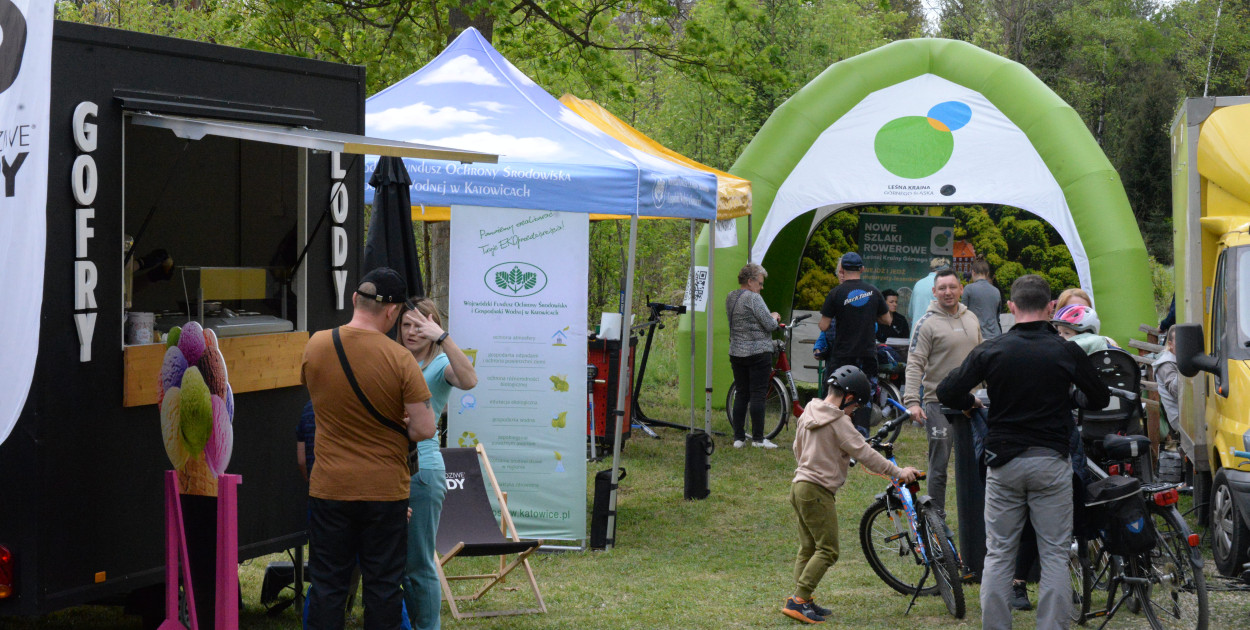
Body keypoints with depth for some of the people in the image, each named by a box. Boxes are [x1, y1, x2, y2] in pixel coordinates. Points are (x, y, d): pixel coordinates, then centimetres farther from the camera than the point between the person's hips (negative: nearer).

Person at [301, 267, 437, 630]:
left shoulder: (315, 346, -4)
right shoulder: (400, 360, -15)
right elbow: (424, 429, -15)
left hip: (329, 488, 2)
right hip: (385, 489, -2)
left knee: (327, 584, 10)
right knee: (383, 586, 8)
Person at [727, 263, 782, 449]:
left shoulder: (730, 297, 11)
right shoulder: (753, 298, -14)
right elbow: (770, 325, -15)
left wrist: (770, 318, 17)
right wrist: (775, 317, 6)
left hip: (736, 354, 7)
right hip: (758, 353, -7)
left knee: (741, 394, 10)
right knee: (758, 395, -3)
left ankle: (738, 437, 9)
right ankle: (758, 438, -2)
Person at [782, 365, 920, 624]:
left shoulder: (807, 414, 11)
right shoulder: (839, 422, -14)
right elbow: (864, 453, -15)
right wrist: (898, 472, -10)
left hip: (799, 485, 9)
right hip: (819, 491, -9)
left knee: (808, 548, 14)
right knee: (827, 550, -5)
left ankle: (801, 601, 14)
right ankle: (799, 600, -9)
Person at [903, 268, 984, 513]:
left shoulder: (971, 318, 10)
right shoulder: (927, 324, -8)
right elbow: (914, 364, -12)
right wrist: (912, 401, -22)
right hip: (939, 403, -5)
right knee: (939, 466, -1)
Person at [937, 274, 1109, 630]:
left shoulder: (991, 351, -3)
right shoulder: (1067, 352, -4)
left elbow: (947, 393, -6)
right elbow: (1099, 399, 7)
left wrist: (972, 404, 14)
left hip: (1003, 462, 1)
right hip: (1051, 461, -1)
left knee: (998, 555, 8)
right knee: (1055, 555, 4)